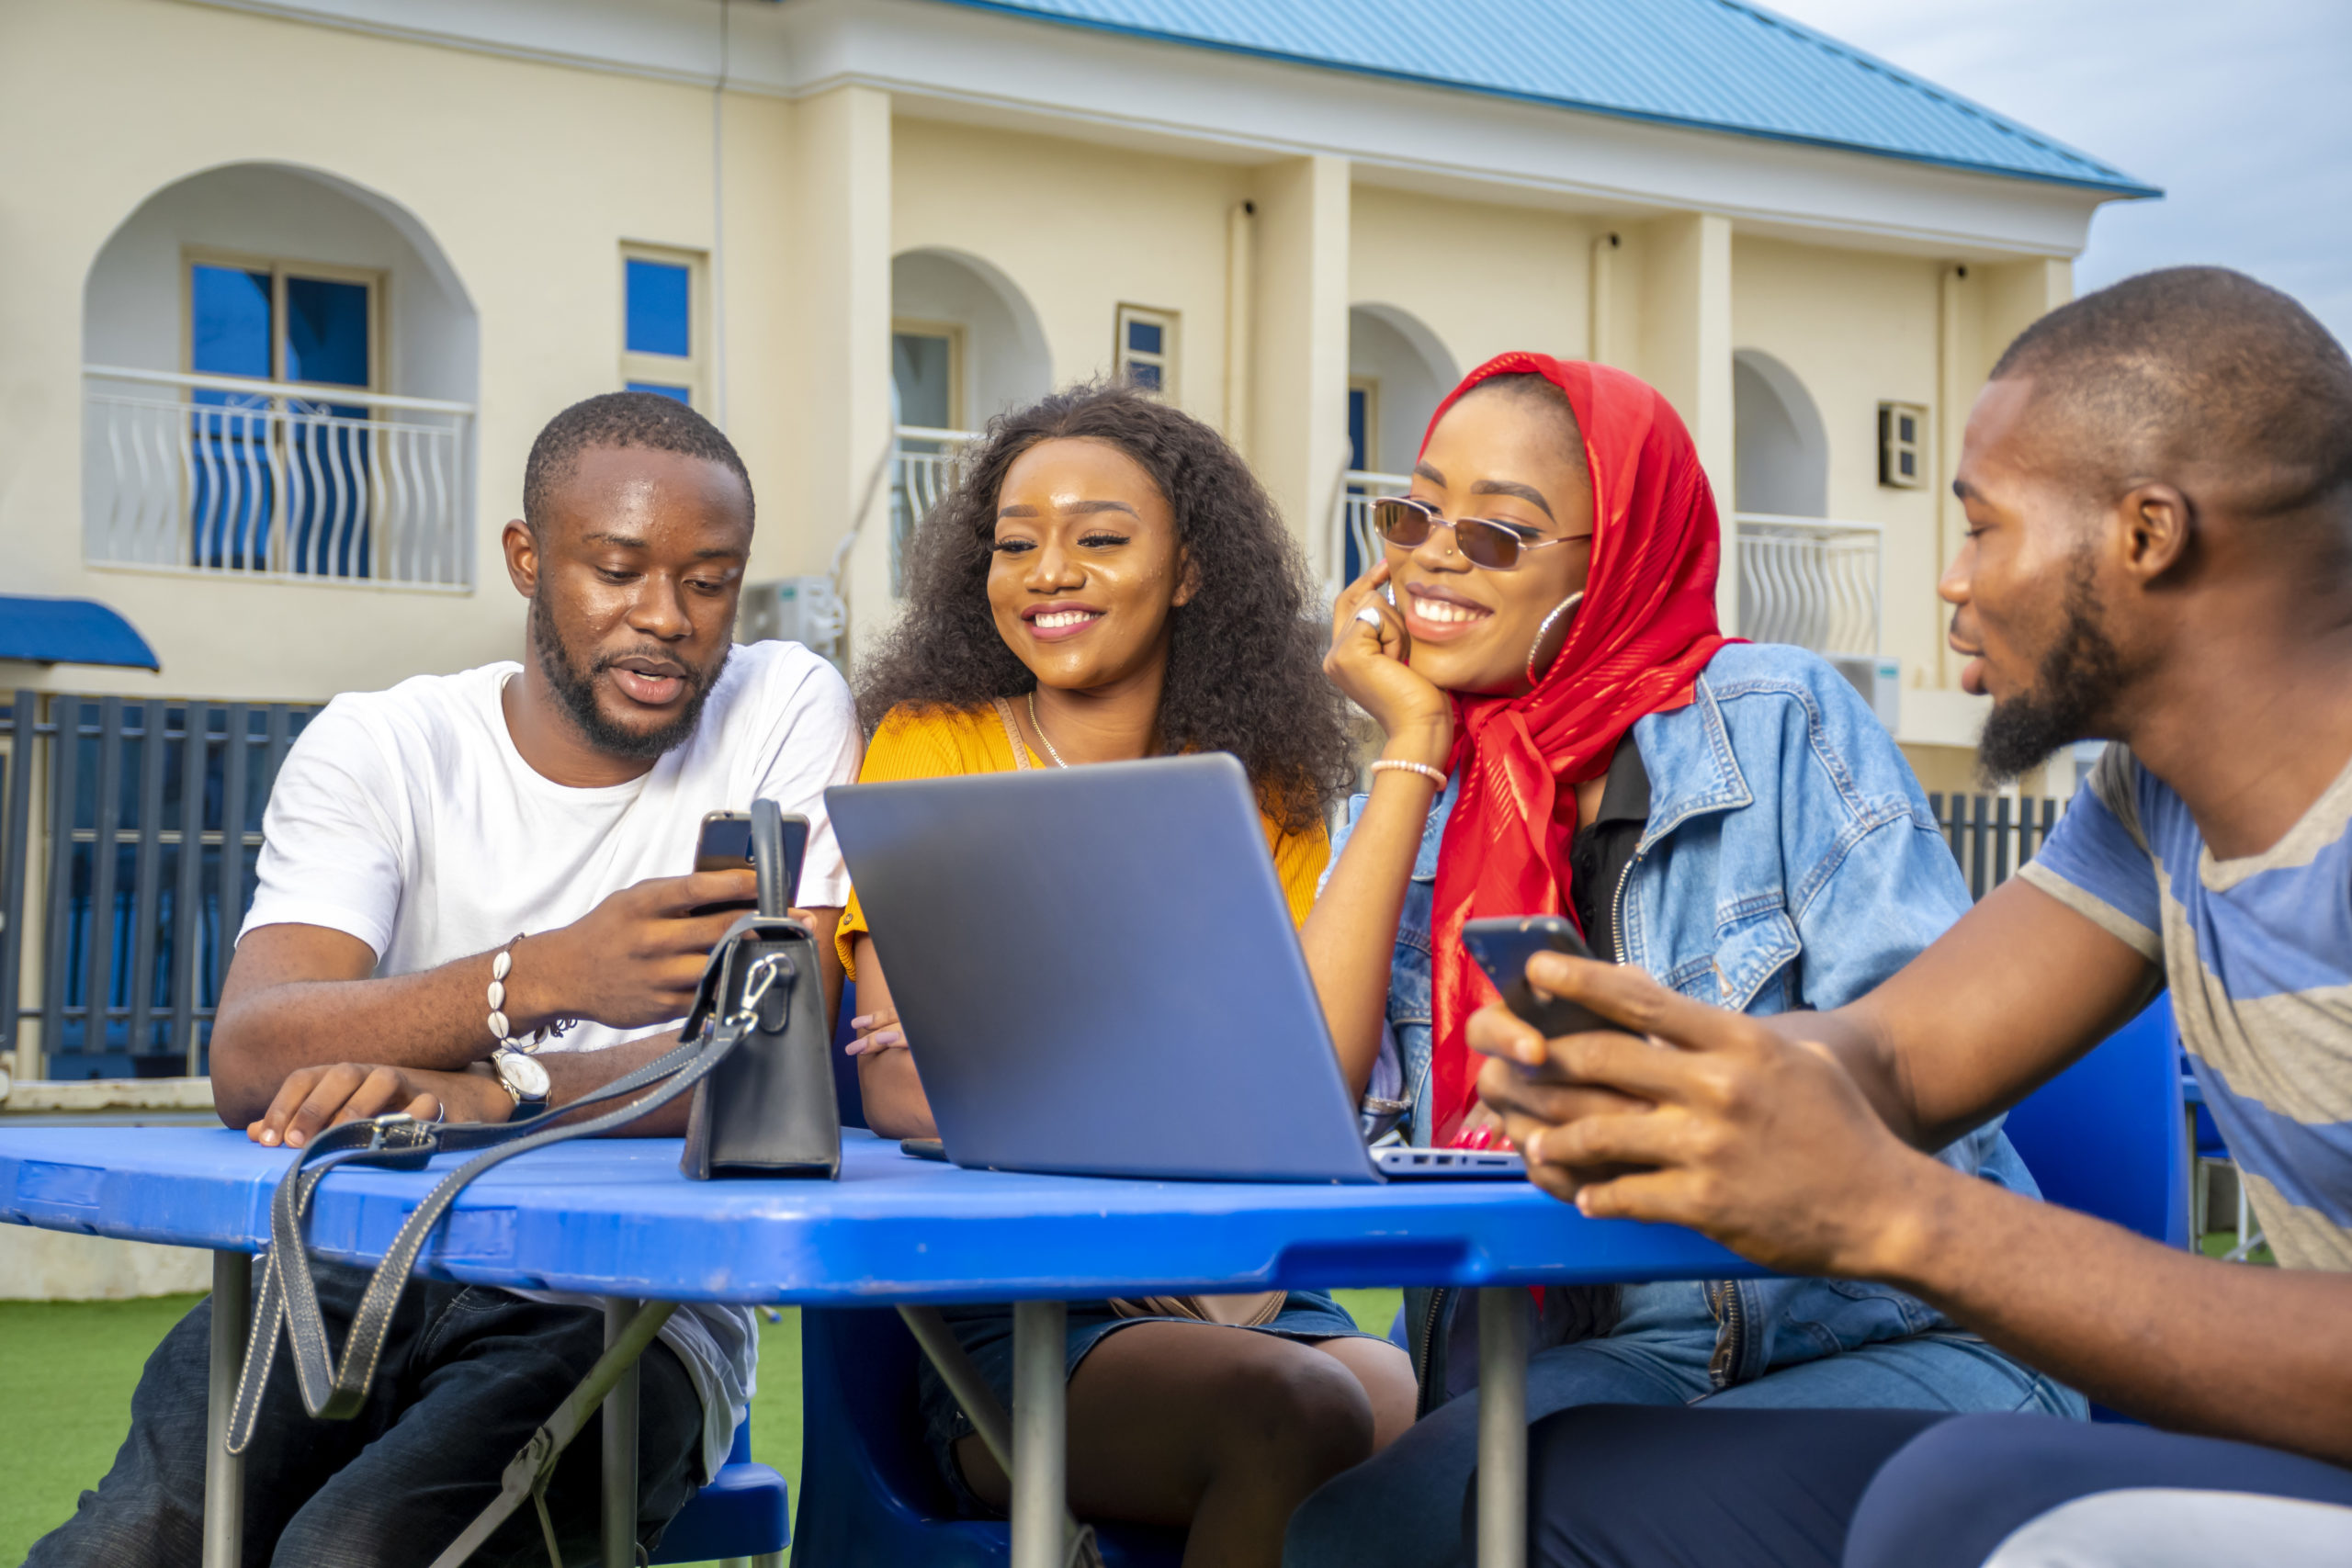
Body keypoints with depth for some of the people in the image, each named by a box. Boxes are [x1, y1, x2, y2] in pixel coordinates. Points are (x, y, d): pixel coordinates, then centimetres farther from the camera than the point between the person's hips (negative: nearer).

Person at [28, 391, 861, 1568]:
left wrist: (491, 1093, -27)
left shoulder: (786, 713, 1)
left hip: (624, 1307, -2)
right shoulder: (377, 748, 4)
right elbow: (249, 1061, -13)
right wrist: (548, 974, -30)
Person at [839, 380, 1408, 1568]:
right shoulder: (930, 747, 6)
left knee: (1418, 1415, -30)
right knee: (1289, 1413, -32)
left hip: (1241, 1291, 3)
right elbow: (898, 1086, -3)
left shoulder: (1263, 792, 14)